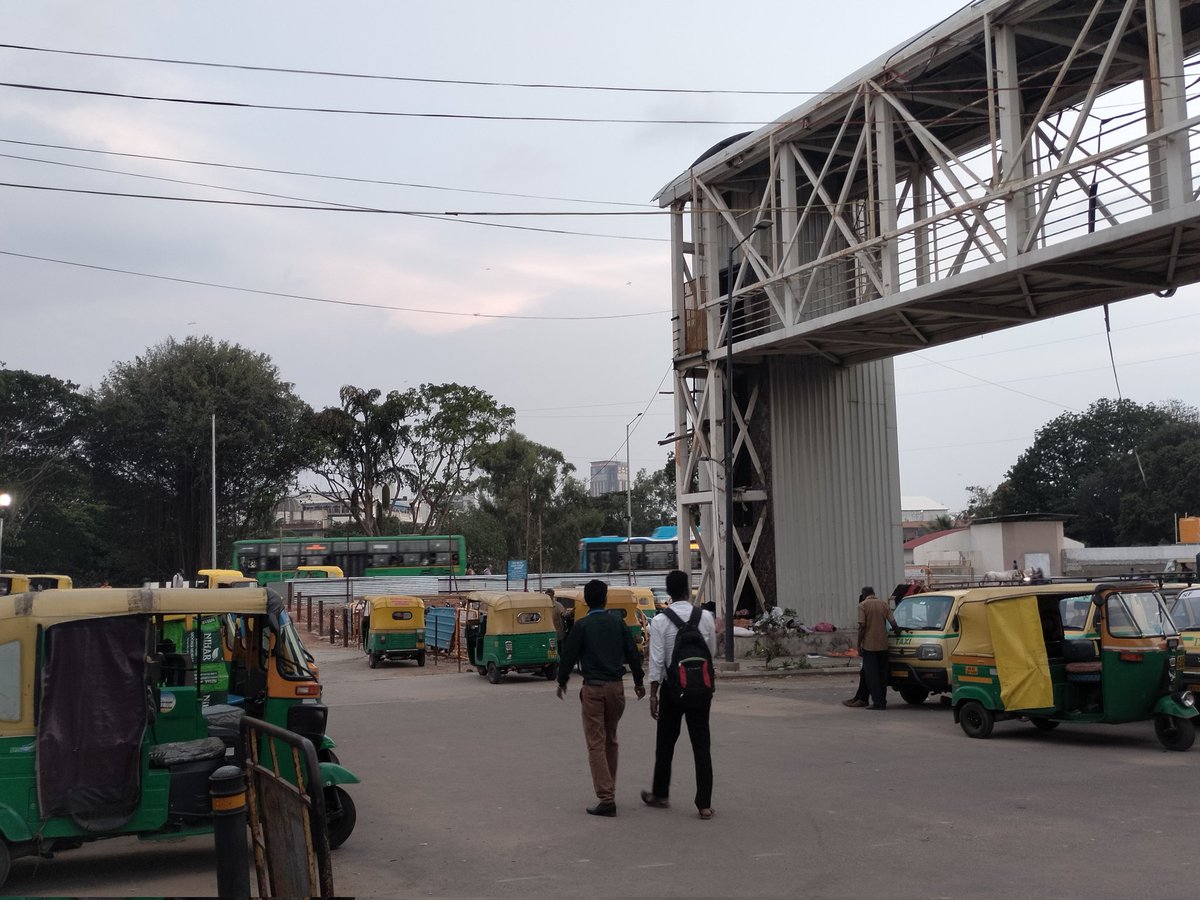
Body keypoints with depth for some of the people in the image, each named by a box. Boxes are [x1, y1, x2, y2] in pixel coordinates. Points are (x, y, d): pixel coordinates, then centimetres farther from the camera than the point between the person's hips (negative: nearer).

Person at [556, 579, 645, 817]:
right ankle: (609, 790, 26)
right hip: (616, 686, 4)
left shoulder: (581, 626, -6)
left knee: (596, 743, -3)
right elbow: (633, 653, 10)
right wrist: (638, 681, 22)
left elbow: (569, 655, -2)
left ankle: (606, 798, -10)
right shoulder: (618, 623, 5)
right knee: (610, 739, 18)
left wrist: (562, 682, 14)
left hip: (593, 688, -4)